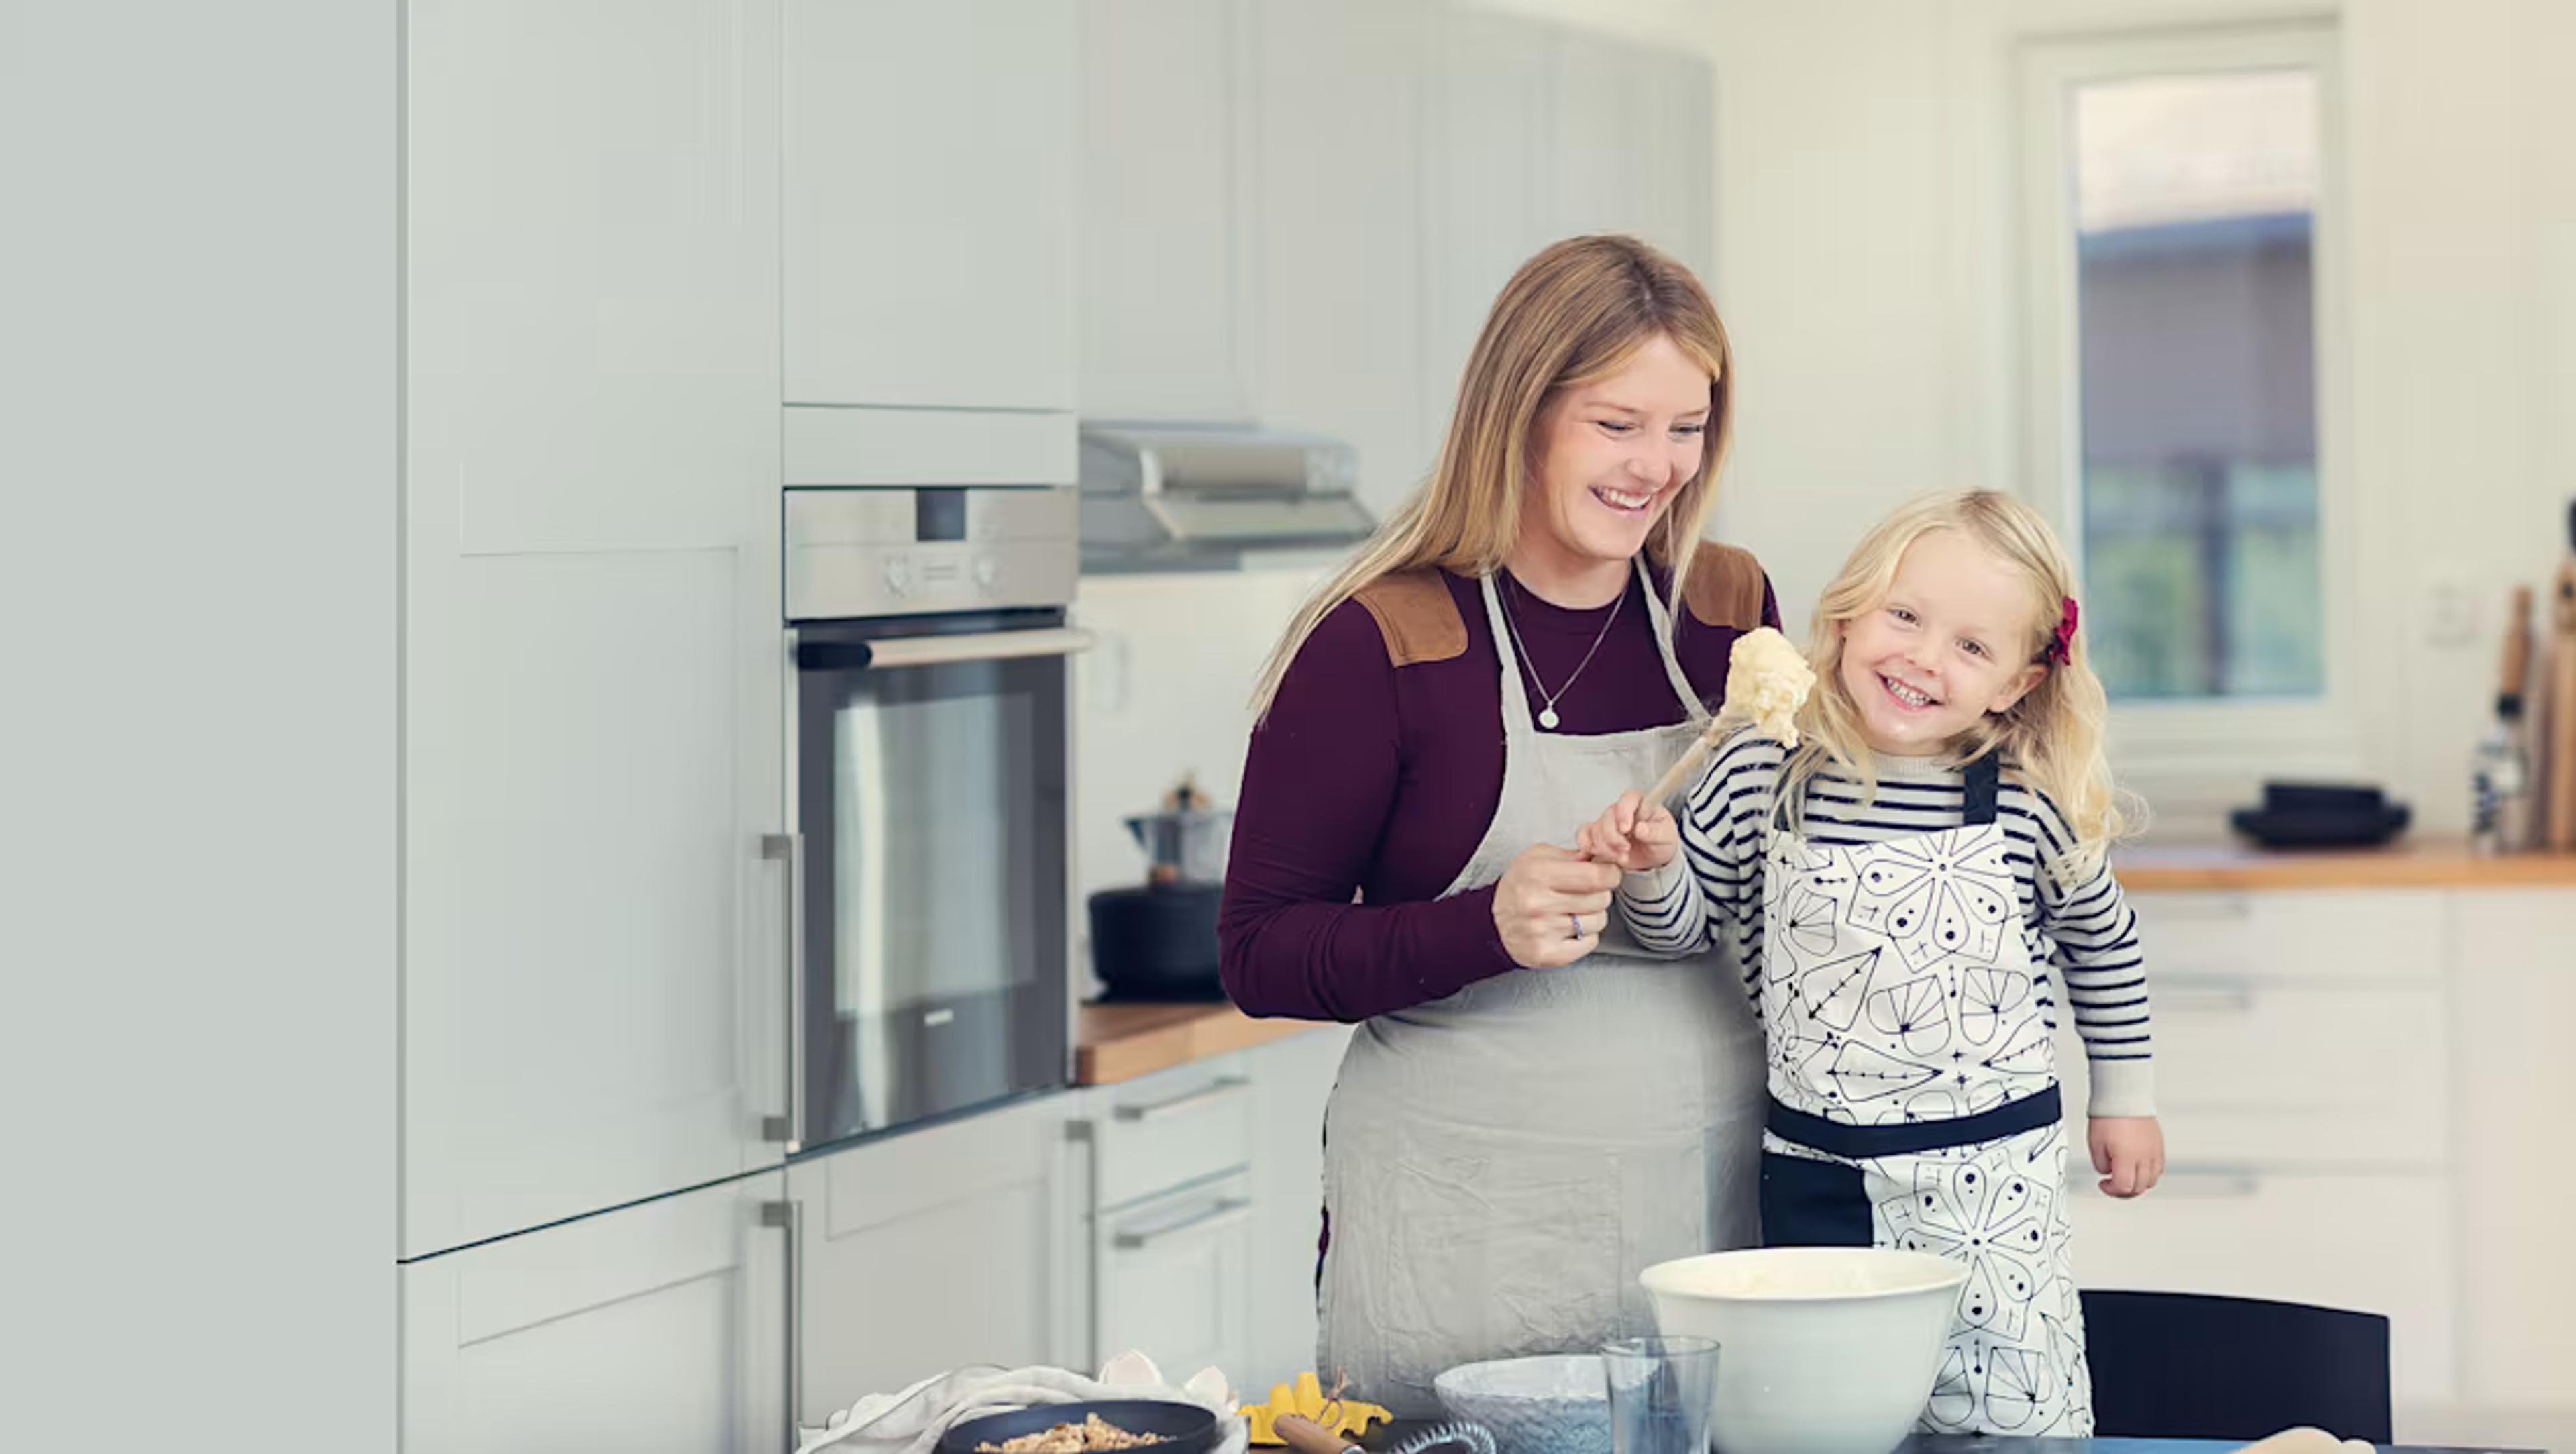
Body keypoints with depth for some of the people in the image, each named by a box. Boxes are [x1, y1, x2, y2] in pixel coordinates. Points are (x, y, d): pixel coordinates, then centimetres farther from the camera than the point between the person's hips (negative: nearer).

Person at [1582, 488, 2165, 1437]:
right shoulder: (1761, 776, -6)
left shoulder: (2033, 808, -7)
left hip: (1994, 1178, -1)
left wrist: (2125, 1099, 19)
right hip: (1816, 1180, 1)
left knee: (2014, 1418, 4)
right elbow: (1687, 920, 8)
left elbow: (2102, 947, 11)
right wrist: (1654, 865, -13)